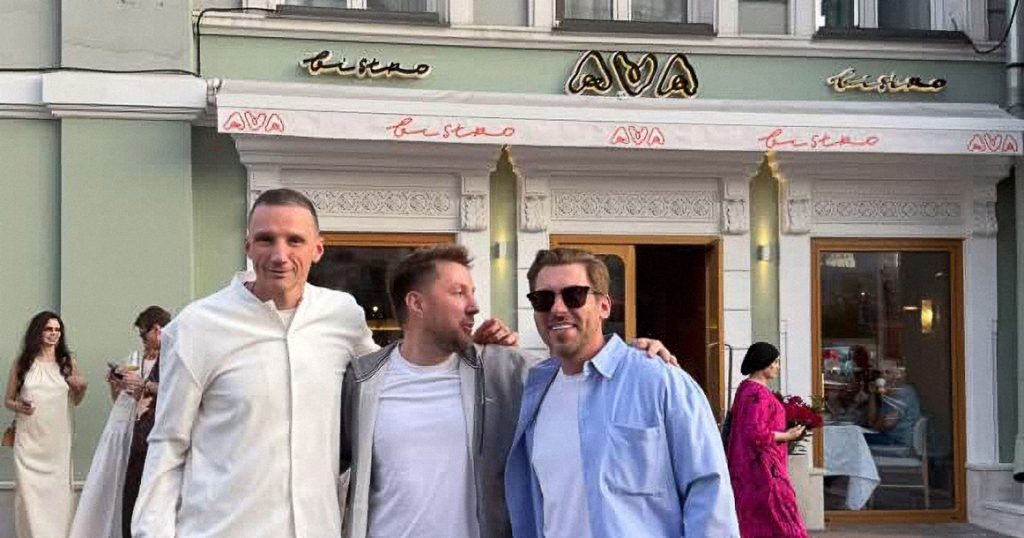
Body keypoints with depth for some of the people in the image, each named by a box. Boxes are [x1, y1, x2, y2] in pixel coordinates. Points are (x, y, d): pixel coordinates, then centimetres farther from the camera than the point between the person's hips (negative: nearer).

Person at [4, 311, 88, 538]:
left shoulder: (68, 363, 7)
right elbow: (7, 400, 11)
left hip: (58, 440, 1)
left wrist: (81, 389, -4)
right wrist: (18, 406, -11)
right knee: (29, 493, -4)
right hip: (29, 439, -1)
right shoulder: (22, 362, 4)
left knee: (58, 491, 1)